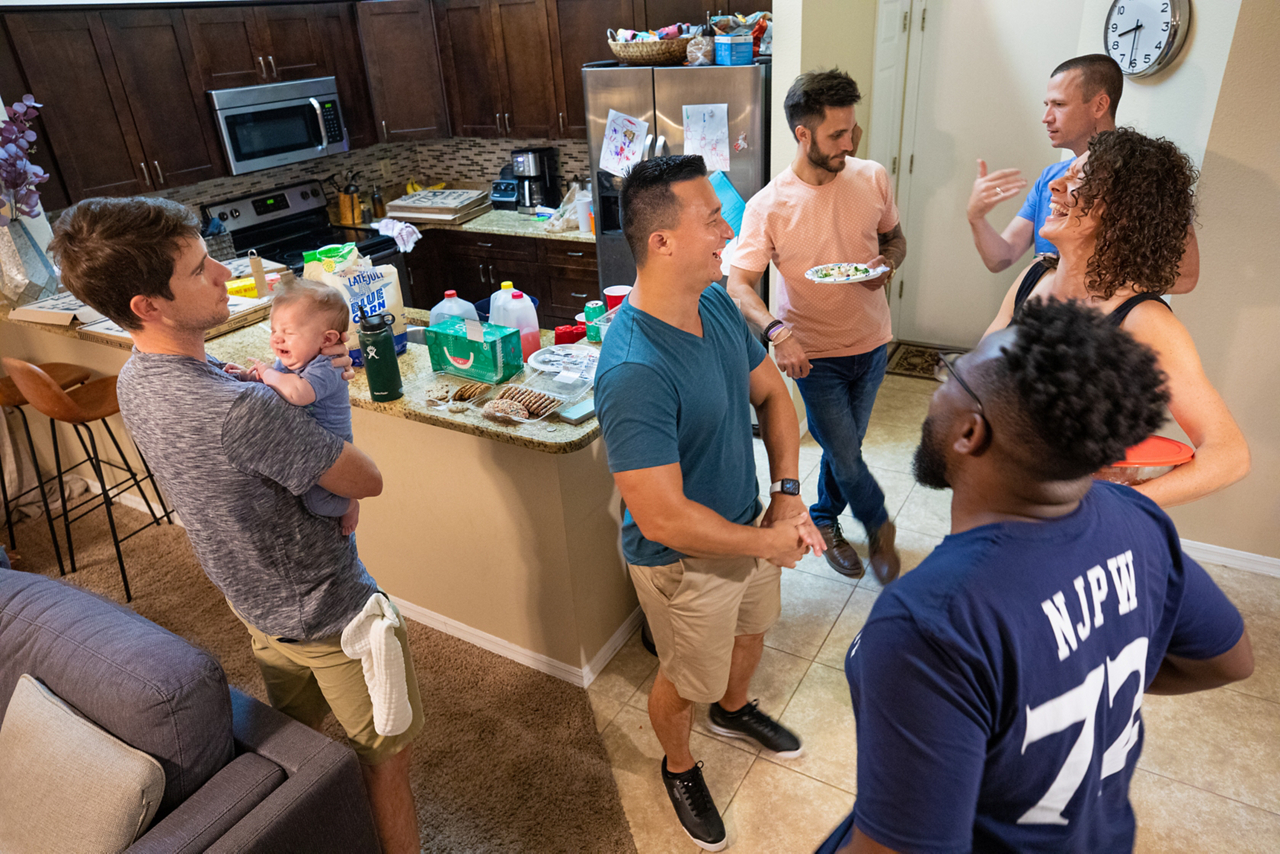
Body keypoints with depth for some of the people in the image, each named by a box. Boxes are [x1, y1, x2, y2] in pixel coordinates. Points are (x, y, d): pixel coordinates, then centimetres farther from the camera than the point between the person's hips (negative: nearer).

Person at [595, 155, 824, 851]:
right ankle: (679, 765, 53)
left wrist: (787, 496, -8)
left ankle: (734, 708, 65)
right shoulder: (634, 371, -36)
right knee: (687, 679, 20)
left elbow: (772, 395, 3)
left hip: (749, 528, 8)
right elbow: (661, 518, -34)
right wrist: (767, 543, -21)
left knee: (750, 633, 32)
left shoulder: (717, 305, -9)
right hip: (685, 561, -7)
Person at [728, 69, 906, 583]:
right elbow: (739, 283, -17)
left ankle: (825, 521, 45)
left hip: (871, 341, 4)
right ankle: (879, 526, 33)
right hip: (814, 351, -4)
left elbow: (894, 237, 12)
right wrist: (776, 331, -34)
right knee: (845, 455, 2)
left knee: (843, 445, 18)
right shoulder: (768, 207, -17)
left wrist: (887, 262, -12)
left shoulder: (872, 179, -5)